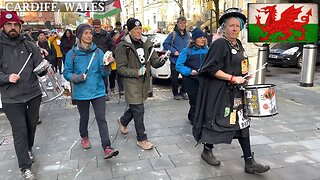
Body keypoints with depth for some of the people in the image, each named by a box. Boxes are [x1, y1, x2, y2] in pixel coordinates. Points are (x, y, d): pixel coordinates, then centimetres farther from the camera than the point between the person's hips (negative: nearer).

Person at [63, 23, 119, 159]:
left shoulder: (98, 52, 0)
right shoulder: (72, 54, -3)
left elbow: (104, 74, -2)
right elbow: (67, 73, 1)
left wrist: (106, 65, -22)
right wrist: (77, 77, -17)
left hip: (98, 91, 0)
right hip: (81, 93, 0)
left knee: (101, 119, -6)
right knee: (84, 118, 17)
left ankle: (107, 148, -6)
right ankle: (84, 137, 45)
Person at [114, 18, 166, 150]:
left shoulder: (147, 43, 7)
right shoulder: (123, 46, -10)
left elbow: (154, 61, 7)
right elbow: (120, 68, -12)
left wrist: (160, 61, -16)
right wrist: (136, 72, -23)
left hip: (145, 81, 6)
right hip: (131, 82, -6)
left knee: (136, 106, 19)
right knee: (139, 110, -5)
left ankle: (123, 121, 49)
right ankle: (141, 139, 10)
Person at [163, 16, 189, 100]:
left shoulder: (187, 35, 8)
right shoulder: (173, 34, -8)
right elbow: (165, 44, -9)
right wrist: (174, 51, -16)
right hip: (175, 61, -4)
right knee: (174, 78, 5)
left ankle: (183, 92, 26)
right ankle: (176, 93, 23)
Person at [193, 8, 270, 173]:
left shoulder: (238, 45, 11)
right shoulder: (220, 44, -14)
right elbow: (210, 68, -21)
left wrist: (243, 76, 8)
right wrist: (232, 78, -21)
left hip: (237, 93, 8)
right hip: (221, 92, -8)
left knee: (242, 124, 7)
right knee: (217, 122, 4)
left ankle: (249, 163, 14)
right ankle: (207, 151, 27)